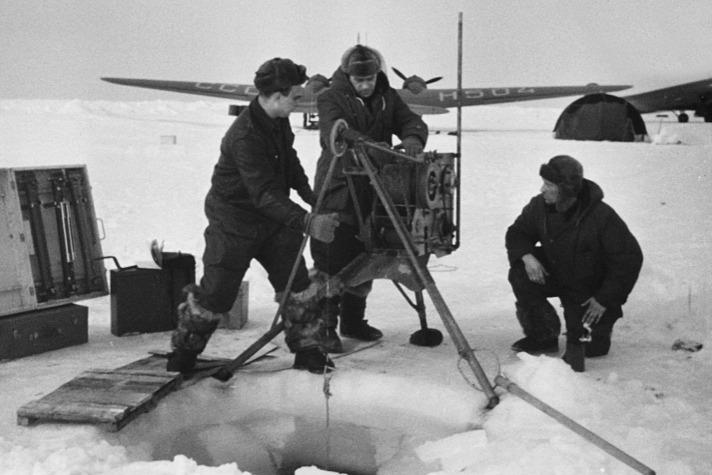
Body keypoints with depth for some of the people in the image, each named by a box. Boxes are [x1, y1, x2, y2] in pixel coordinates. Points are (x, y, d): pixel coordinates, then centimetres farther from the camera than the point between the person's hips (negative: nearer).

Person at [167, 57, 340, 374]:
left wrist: (309, 194, 10)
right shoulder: (245, 136, -30)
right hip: (234, 222, -7)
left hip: (272, 218, 7)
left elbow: (289, 160, 18)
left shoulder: (278, 121, -2)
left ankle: (307, 350, 12)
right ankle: (184, 351, 23)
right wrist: (306, 222, -43)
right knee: (217, 292, 1)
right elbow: (265, 194, -36)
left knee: (297, 283, -1)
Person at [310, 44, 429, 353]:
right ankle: (325, 327, 5)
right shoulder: (330, 99, -6)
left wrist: (413, 138, -22)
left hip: (373, 193, 6)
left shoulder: (388, 98, 11)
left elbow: (411, 121, 3)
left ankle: (353, 321, 29)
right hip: (337, 192, -6)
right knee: (331, 263, -5)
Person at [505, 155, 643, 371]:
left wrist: (604, 299, -20)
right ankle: (543, 336, -7)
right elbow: (517, 233, 1)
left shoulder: (602, 216, -28)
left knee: (590, 347, -13)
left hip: (591, 290, -4)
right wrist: (526, 256, -24)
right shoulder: (539, 206, -14)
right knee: (520, 274, -23)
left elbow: (630, 258, -20)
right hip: (555, 275, 5)